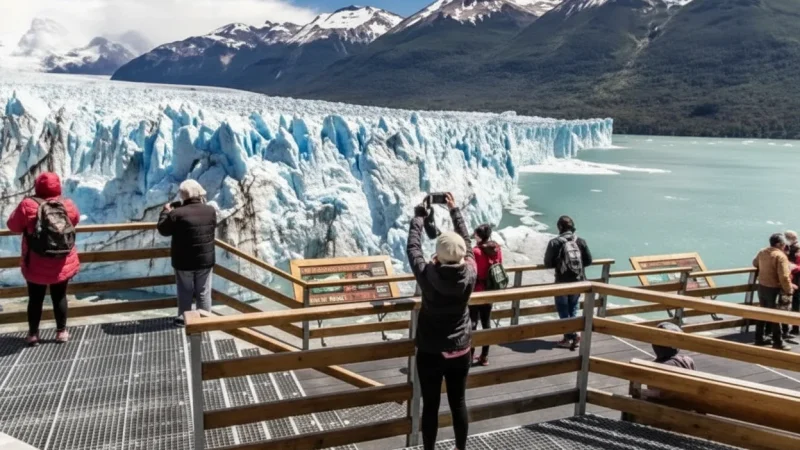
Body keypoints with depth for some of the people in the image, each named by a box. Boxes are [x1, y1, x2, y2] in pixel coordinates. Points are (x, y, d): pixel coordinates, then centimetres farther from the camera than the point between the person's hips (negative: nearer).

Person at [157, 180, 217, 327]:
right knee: (204, 293, 13)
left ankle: (183, 318, 27)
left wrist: (166, 211, 10)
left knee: (185, 292, 15)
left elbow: (163, 230, -4)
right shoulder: (210, 210, -8)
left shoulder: (177, 213, -18)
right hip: (205, 260, 2)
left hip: (184, 261, -2)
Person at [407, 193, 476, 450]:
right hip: (460, 350, 3)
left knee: (430, 405, 10)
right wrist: (455, 211, 12)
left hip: (430, 351, -3)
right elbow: (467, 242, 1)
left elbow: (412, 246, -7)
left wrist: (419, 215, 7)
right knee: (458, 402, 16)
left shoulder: (427, 275, -22)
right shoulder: (470, 274, -15)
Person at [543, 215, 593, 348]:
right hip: (578, 281, 4)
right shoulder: (581, 241, -1)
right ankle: (573, 336, 21)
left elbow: (548, 263, -9)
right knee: (573, 309, 20)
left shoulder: (555, 243, -12)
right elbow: (589, 261, 5)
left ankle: (569, 337, 10)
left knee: (564, 310, 10)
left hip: (562, 282, -4)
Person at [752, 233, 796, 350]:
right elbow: (784, 277, -24)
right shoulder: (780, 256, -19)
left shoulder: (762, 252, 5)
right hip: (773, 289, -7)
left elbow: (755, 263, 25)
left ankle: (759, 338, 24)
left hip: (761, 287, 8)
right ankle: (778, 342, 10)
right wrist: (789, 290, -13)